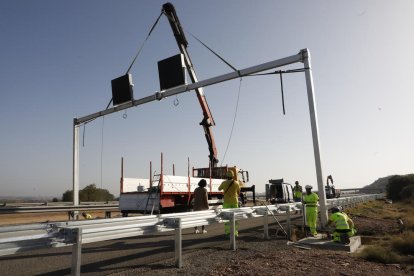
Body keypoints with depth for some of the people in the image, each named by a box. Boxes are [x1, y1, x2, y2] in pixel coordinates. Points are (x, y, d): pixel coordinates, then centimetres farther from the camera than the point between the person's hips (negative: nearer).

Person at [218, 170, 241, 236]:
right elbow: (238, 192, 12)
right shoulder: (236, 183, -2)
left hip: (226, 202, -1)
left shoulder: (224, 183, -5)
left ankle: (227, 232, 4)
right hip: (234, 202, 1)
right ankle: (235, 232, 9)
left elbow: (219, 189, 15)